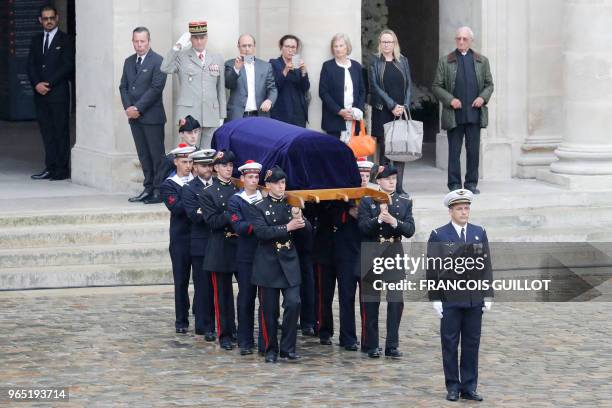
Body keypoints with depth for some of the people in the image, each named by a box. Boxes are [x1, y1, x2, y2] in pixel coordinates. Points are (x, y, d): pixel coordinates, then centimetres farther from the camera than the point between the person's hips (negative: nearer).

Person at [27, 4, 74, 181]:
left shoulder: (65, 40, -1)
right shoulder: (36, 40, 15)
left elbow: (68, 66, -8)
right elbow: (31, 65, 10)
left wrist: (49, 84, -12)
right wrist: (37, 84, -7)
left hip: (58, 93, -5)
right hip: (40, 93, 5)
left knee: (61, 131, -3)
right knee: (46, 131, 6)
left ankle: (62, 169, -1)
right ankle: (50, 168, 9)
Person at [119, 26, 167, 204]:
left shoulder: (158, 61, -8)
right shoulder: (129, 62, 15)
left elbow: (156, 88, -14)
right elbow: (123, 87, 14)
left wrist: (138, 108, -15)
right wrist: (128, 107, -3)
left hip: (152, 116, -7)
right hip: (134, 116, 7)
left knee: (156, 154, -4)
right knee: (143, 155, 9)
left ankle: (159, 190, -2)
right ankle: (148, 189, 13)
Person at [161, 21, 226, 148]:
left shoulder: (217, 59, 15)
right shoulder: (181, 57, 5)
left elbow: (221, 89, 16)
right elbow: (165, 69, -14)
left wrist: (222, 116, 12)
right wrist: (177, 46, -16)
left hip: (211, 117, 3)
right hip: (189, 116, -3)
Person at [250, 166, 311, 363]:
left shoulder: (292, 205, 10)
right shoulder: (259, 207, -1)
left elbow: (307, 230, 5)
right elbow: (261, 232, -16)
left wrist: (299, 219, -16)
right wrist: (287, 228, -22)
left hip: (289, 262, 3)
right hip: (268, 263, -3)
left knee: (293, 303, -10)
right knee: (269, 310, 1)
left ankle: (288, 348, 1)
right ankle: (271, 350, 13)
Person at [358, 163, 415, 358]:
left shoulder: (405, 201, 6)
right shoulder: (367, 201, 1)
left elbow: (410, 230, -2)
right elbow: (363, 227, -9)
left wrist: (393, 221, -19)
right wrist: (379, 218, -25)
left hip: (394, 254, 2)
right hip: (372, 255, -1)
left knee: (396, 301, -3)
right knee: (371, 301, 3)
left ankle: (392, 345, 2)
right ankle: (371, 345, 11)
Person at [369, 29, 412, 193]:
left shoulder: (403, 61, 12)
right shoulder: (375, 63, 4)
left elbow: (409, 85, 9)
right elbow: (375, 87, -3)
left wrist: (405, 106, -6)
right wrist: (392, 106, -11)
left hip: (401, 111, 2)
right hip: (382, 112, -2)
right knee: (384, 148, -4)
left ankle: (399, 186, -2)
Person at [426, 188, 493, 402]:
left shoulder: (479, 233, 8)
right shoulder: (438, 236, -2)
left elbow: (486, 265, 9)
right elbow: (432, 269, -3)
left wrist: (488, 296, 4)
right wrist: (435, 298, -8)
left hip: (474, 299, 3)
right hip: (450, 299, -3)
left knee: (472, 344, 5)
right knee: (450, 344, 3)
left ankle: (469, 387, 12)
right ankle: (453, 387, 10)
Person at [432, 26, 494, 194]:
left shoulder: (482, 61, 13)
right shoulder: (445, 61, 7)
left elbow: (489, 84, 16)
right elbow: (436, 86, 6)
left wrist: (483, 97, -4)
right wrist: (450, 100, -9)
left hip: (475, 113, 1)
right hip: (454, 114, -1)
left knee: (473, 150, 2)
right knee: (454, 150, 0)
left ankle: (471, 183, 10)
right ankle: (454, 184, 6)